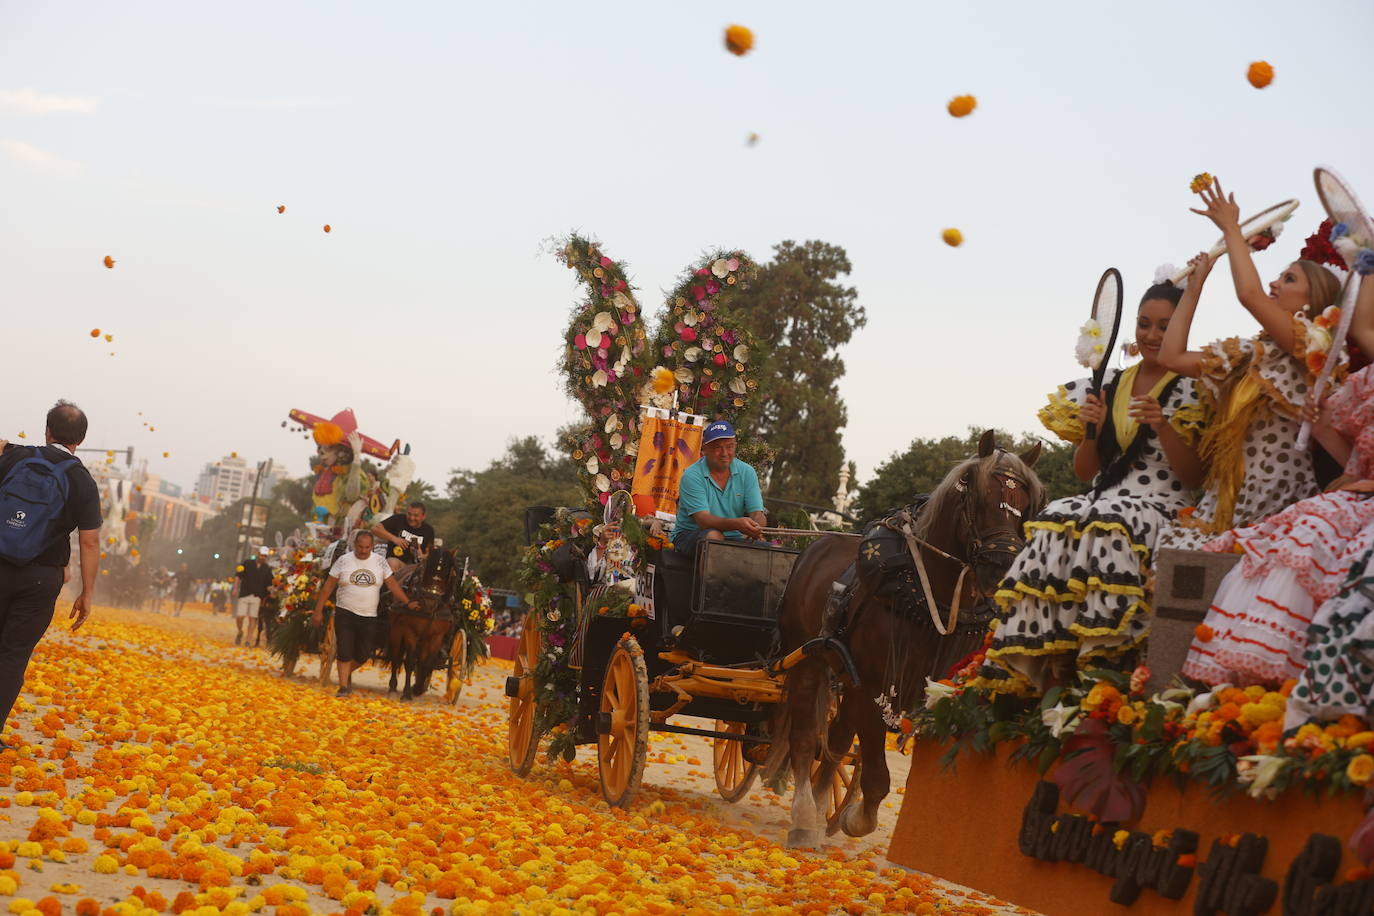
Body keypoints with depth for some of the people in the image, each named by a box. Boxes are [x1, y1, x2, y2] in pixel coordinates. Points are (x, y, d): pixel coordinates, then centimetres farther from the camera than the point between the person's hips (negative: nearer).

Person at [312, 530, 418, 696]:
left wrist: (407, 603, -4)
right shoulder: (343, 561, -1)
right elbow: (328, 587, 2)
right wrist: (318, 610, 0)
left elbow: (393, 584, 5)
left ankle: (347, 674, 32)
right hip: (345, 614, -2)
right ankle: (343, 687, 2)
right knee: (344, 653, -7)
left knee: (363, 655, 5)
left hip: (369, 617, 2)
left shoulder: (380, 562, 3)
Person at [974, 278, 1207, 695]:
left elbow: (1194, 477, -2)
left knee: (1106, 528, -37)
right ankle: (1040, 667, -38)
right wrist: (1092, 431, -3)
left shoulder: (1191, 391, 4)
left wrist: (1164, 427, -17)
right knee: (1055, 526, -30)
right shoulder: (1109, 384, 17)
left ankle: (1099, 667, -41)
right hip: (1101, 500, 4)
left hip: (1160, 506, -4)